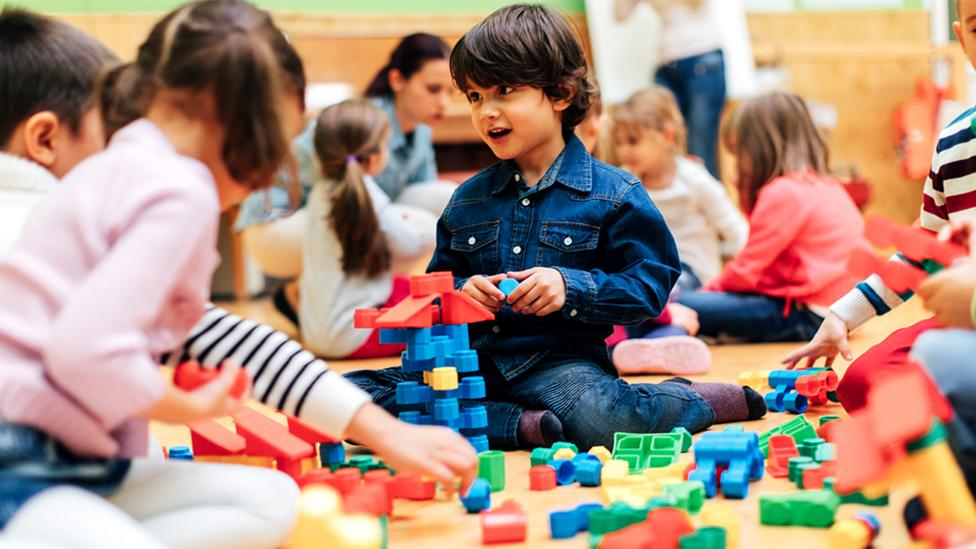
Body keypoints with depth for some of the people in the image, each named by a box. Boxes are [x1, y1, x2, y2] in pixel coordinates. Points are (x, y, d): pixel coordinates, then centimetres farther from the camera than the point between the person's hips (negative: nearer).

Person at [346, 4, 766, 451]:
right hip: (475, 360, 5)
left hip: (559, 361, -5)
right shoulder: (467, 200, 14)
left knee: (601, 417, -38)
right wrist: (460, 293, -4)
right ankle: (519, 424, -16)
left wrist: (571, 288, -18)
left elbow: (649, 284, -3)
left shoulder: (613, 193, 0)